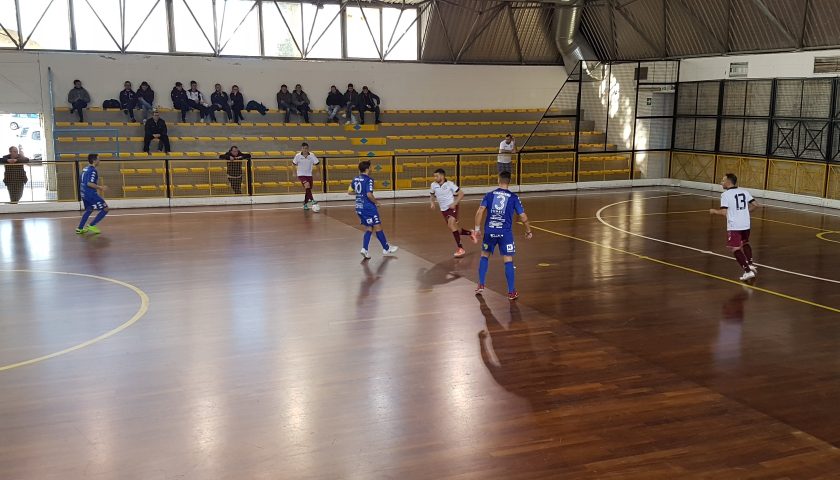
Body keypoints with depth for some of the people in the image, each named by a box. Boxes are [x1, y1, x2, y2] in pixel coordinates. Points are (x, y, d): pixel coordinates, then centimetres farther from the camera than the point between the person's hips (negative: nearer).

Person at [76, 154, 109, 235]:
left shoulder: (85, 169, 13)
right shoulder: (93, 171, -16)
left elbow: (81, 181, 22)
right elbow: (89, 183, -26)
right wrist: (100, 187, -20)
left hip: (84, 194, 10)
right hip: (91, 194, -10)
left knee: (89, 210, 27)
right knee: (105, 209, -3)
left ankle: (80, 228, 28)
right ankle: (92, 225, -1)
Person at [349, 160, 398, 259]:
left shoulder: (355, 179, 7)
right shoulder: (368, 180, -15)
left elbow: (349, 192, 14)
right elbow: (369, 195, -24)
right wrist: (376, 201, -8)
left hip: (359, 208, 8)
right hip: (368, 207, -8)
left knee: (368, 229, 14)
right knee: (378, 227, 4)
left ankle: (364, 249, 1)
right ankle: (386, 249, 15)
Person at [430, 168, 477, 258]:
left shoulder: (450, 184, -12)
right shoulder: (433, 185, 0)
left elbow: (461, 193, -8)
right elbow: (432, 195, 19)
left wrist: (455, 203, -19)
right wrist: (432, 203, 0)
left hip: (452, 207, -6)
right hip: (443, 209, 6)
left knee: (451, 225, -25)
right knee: (456, 229, 9)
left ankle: (460, 248, -21)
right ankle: (470, 233, 38)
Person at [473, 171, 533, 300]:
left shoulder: (489, 195, 4)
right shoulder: (513, 197, 2)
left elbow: (479, 212, -6)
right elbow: (523, 217, 1)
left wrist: (477, 228, 1)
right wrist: (528, 231, 14)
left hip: (490, 231, 2)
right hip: (505, 232, -2)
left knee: (484, 255, 21)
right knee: (508, 260, 3)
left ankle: (480, 286, 23)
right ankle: (511, 292, 6)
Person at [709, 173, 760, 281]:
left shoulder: (725, 194, -10)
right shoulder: (744, 192, 7)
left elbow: (724, 212, -17)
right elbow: (755, 205, 6)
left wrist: (714, 211, 2)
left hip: (734, 226, -6)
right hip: (746, 224, 6)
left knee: (735, 249, 1)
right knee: (745, 243, 29)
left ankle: (748, 271, -6)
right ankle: (750, 265, 24)